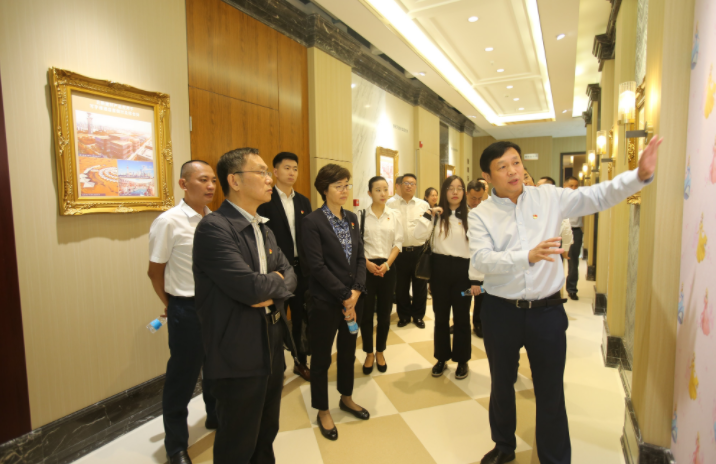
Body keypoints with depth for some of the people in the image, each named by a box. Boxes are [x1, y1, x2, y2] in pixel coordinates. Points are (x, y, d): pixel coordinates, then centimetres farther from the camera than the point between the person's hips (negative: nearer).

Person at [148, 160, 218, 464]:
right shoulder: (169, 222, -14)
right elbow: (155, 271, -5)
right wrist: (172, 305, 5)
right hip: (187, 309, -4)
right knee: (182, 376, 10)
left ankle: (215, 416, 47)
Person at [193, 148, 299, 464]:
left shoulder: (263, 229, 10)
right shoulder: (214, 228, -20)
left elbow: (289, 274, 8)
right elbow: (249, 287, -28)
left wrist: (274, 291, -13)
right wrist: (276, 279, -8)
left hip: (272, 346, 8)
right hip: (240, 354, -8)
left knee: (267, 432, 24)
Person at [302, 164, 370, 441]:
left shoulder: (352, 218, 8)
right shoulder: (313, 222, -12)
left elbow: (360, 257, 6)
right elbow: (317, 265, -17)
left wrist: (356, 291, -7)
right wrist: (344, 296, -15)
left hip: (353, 298, 6)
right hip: (326, 302, -6)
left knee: (348, 351, 20)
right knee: (321, 357, 10)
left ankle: (346, 398, 42)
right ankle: (322, 411, 29)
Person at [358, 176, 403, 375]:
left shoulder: (395, 215, 4)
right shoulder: (361, 215, -2)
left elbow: (398, 243, 1)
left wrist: (386, 264, -11)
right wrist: (367, 263, -14)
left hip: (388, 267, 2)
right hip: (366, 267, -1)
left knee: (384, 312, 9)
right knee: (366, 312, 4)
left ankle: (380, 352, 27)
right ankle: (369, 354, 21)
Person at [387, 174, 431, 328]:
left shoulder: (424, 205, 5)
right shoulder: (391, 204, -1)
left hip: (419, 251, 2)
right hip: (400, 251, -1)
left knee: (420, 285, 11)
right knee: (401, 286, 11)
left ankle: (418, 316, 29)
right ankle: (404, 315, 29)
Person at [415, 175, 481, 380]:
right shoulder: (437, 215, 3)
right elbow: (419, 235, -9)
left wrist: (475, 279, -5)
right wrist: (428, 214, -14)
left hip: (462, 269, -1)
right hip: (440, 268, 2)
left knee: (461, 317, 9)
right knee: (441, 316, 12)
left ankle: (462, 360, 27)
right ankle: (441, 358, 28)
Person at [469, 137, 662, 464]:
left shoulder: (548, 197, 0)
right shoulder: (480, 215, -7)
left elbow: (597, 196, -2)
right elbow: (481, 259, -21)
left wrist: (639, 176, -17)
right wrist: (528, 256, -34)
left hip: (547, 310, 0)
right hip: (501, 311, 0)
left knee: (551, 392, 11)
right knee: (502, 384, 20)